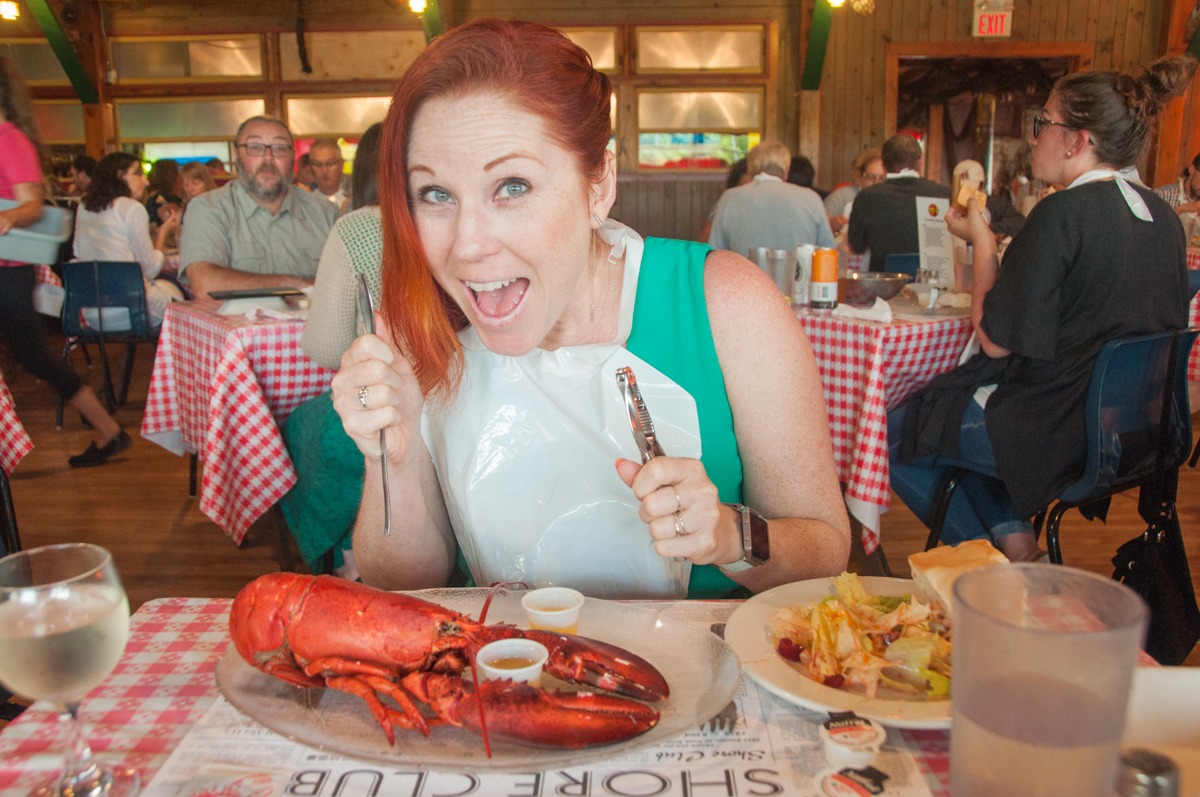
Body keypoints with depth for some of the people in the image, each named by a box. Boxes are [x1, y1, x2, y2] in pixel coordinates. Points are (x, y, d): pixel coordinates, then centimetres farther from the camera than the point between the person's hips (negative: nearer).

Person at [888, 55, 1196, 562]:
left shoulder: (1064, 212, -20)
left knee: (890, 434, 7)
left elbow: (995, 340, -18)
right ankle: (1014, 539, 15)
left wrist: (982, 241, -5)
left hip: (1059, 431, -9)